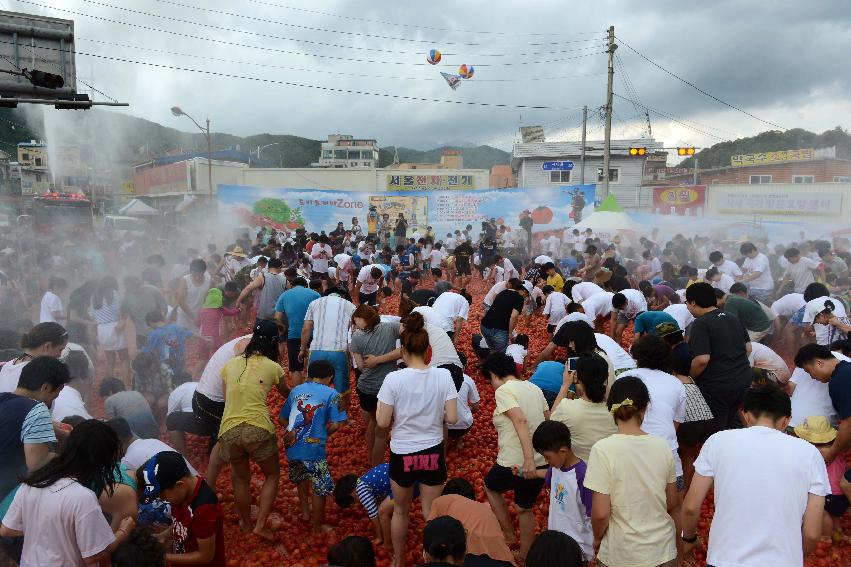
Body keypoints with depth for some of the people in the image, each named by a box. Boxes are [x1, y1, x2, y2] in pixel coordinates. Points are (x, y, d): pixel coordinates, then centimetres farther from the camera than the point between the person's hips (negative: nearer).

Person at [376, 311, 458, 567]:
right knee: (432, 514, 18)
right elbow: (452, 418, -10)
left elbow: (382, 422, -14)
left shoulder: (394, 379, -17)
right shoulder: (443, 376, -12)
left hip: (402, 455, -1)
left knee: (401, 511, 23)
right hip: (433, 453, 1)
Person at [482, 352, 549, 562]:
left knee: (490, 487, 26)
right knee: (524, 509, 26)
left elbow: (520, 421, -25)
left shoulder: (503, 391, -11)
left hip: (514, 464, -6)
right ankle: (525, 556, 37)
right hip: (542, 462, 6)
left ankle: (509, 535, 30)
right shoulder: (534, 388, 9)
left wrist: (528, 459, -30)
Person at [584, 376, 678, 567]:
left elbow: (600, 513, -19)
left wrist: (597, 538, 1)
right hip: (663, 551, 3)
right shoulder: (662, 446, -8)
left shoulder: (603, 449, -20)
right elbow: (672, 503, 3)